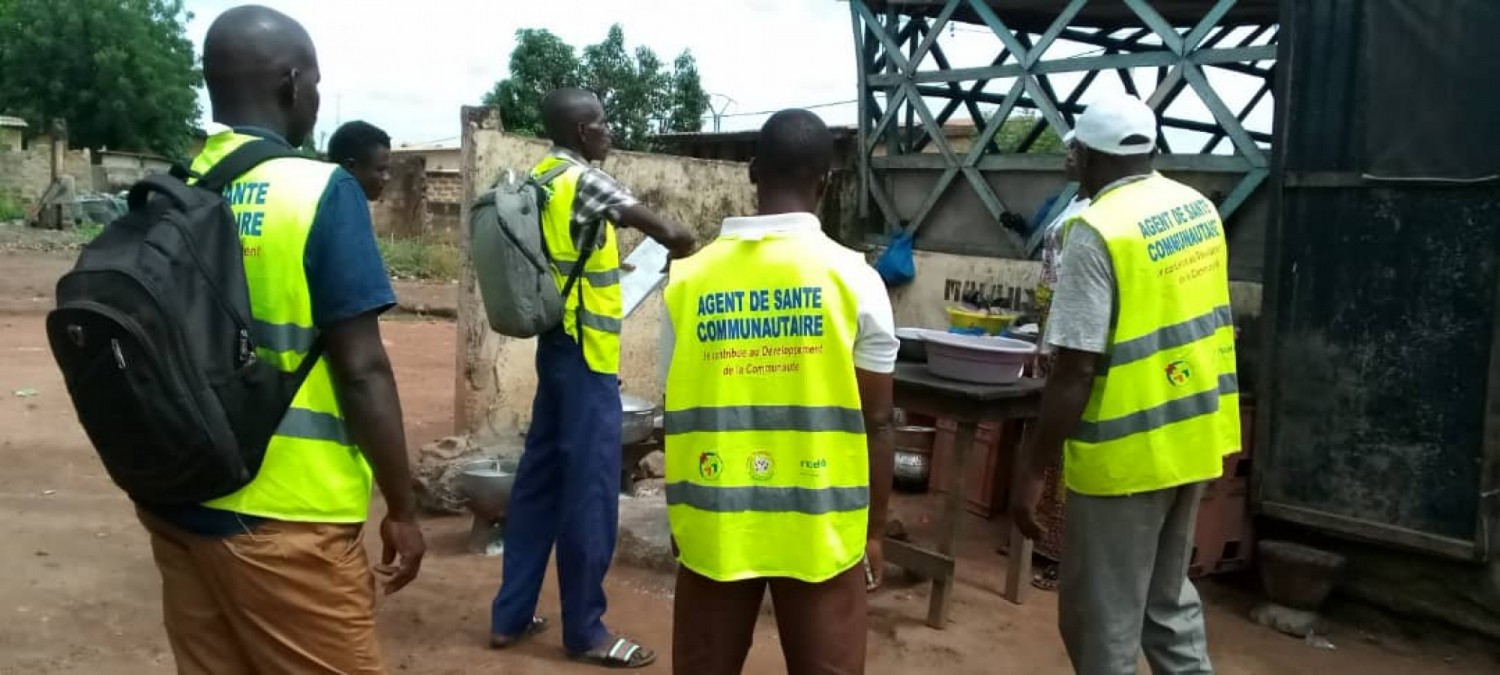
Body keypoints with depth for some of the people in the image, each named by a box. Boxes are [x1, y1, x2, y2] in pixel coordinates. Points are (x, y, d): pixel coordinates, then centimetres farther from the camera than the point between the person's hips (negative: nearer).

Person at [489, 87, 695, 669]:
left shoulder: (540, 180, 11)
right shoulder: (582, 181, -15)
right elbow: (672, 234, -21)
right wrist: (684, 249, -1)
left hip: (557, 347, 9)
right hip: (585, 357, -9)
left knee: (540, 480, 14)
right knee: (589, 491, -1)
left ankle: (510, 616, 23)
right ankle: (585, 631, 10)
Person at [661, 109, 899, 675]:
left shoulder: (688, 280, -2)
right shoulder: (852, 277, -8)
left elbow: (676, 417, 4)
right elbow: (875, 423, -5)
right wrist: (873, 529, 7)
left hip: (713, 524, 2)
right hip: (820, 528, -2)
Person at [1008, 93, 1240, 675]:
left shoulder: (1098, 231, -20)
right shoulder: (1199, 208, 5)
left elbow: (1076, 370, -23)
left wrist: (1032, 473, -16)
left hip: (1128, 453, -8)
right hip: (1191, 439, 8)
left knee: (1101, 617, 6)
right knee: (1168, 594, 24)